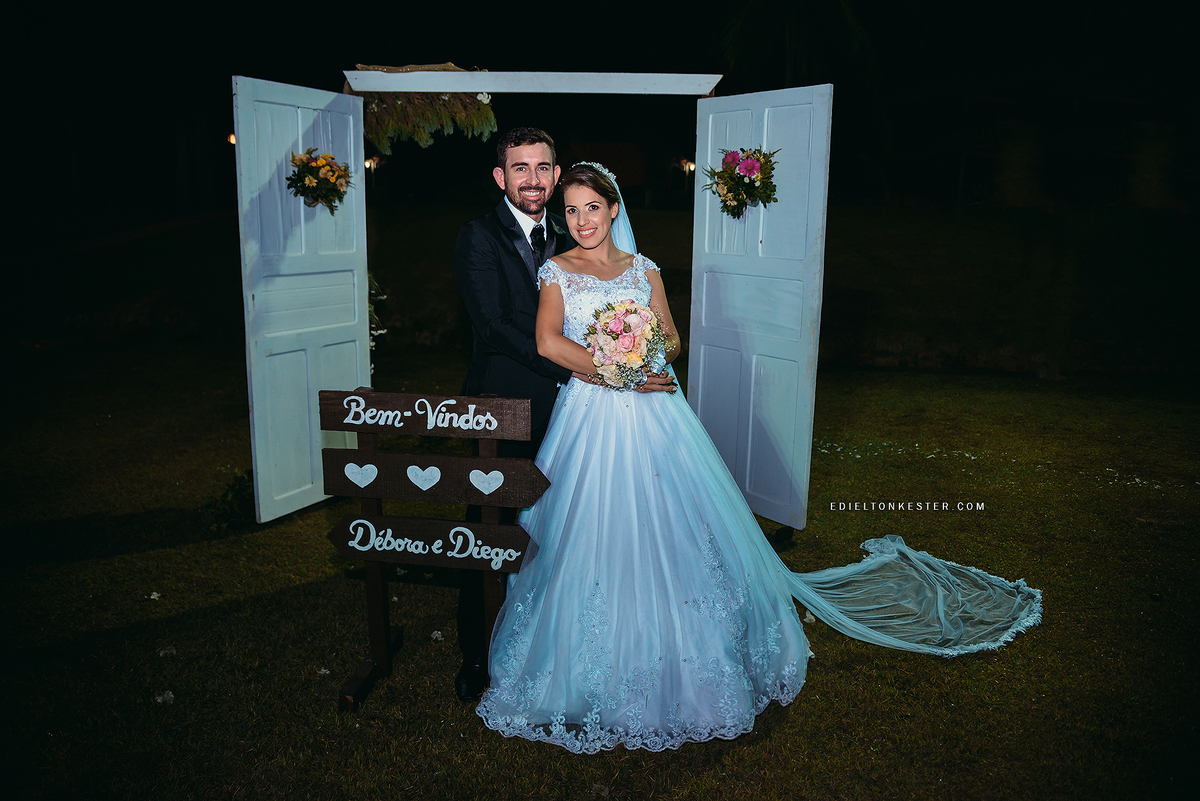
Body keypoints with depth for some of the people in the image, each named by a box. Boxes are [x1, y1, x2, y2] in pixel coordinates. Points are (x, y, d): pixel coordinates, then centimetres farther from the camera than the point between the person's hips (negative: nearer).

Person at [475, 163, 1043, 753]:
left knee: (668, 527, 4)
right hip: (590, 418, -1)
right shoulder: (557, 271, 4)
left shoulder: (642, 270, 11)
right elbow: (548, 341, -11)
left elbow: (672, 340, 7)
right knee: (593, 534, -1)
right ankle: (600, 671, 17)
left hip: (651, 416, 2)